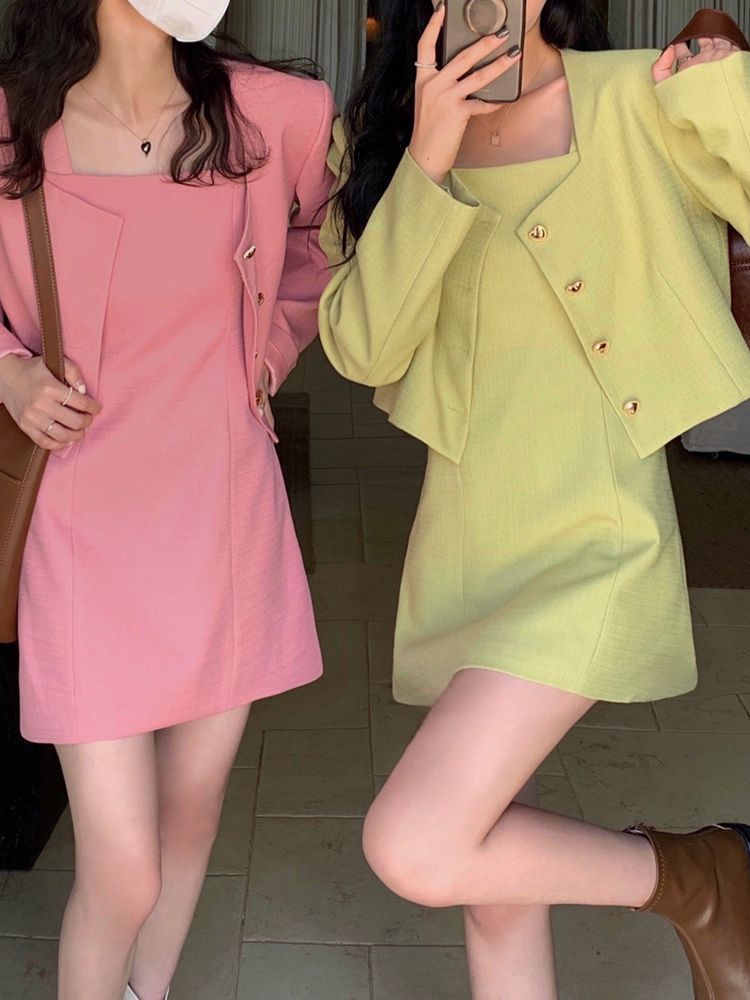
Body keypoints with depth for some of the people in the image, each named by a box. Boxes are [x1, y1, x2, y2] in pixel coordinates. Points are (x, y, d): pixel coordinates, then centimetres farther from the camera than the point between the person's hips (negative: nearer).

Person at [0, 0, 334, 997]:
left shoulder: (273, 114, -4)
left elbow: (315, 244, 18)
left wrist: (270, 350, 7)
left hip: (227, 513, 3)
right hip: (89, 529, -2)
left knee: (194, 810, 16)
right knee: (123, 873, -2)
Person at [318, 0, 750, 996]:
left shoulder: (641, 100, -9)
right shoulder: (393, 131, 5)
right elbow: (364, 349, -8)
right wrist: (427, 165, -17)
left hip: (591, 538, -5)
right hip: (462, 533, 6)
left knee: (416, 849, -17)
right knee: (492, 882, 15)